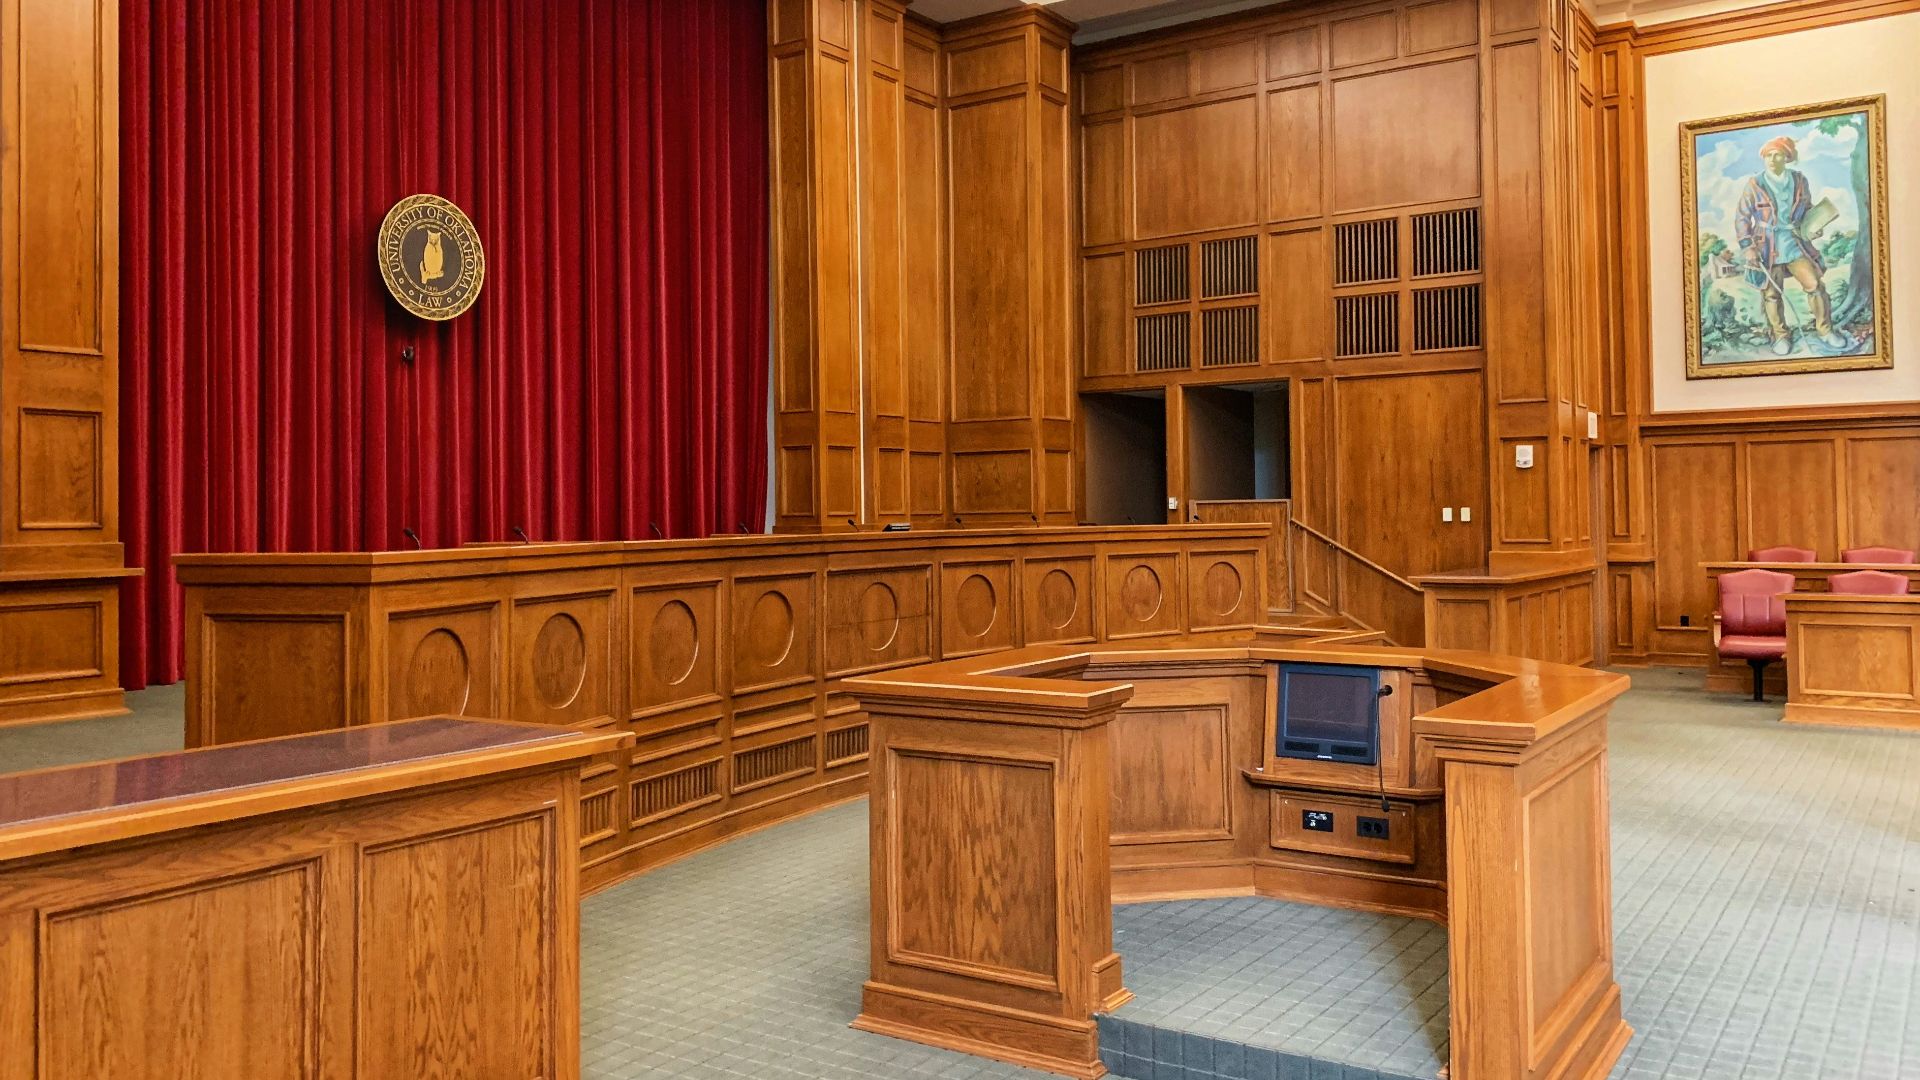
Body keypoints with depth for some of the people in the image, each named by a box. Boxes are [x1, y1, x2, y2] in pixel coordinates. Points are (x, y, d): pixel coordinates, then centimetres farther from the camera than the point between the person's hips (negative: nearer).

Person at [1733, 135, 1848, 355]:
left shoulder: (1799, 180, 3)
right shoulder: (1755, 184, -7)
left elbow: (1807, 208, 17)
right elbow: (1741, 217, -4)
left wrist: (1814, 226, -2)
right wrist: (1748, 247, -11)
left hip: (1795, 244, 2)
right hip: (1768, 248, -2)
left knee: (1815, 284, -2)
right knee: (1772, 294, 3)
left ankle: (1824, 330, 13)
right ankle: (1781, 336, 19)